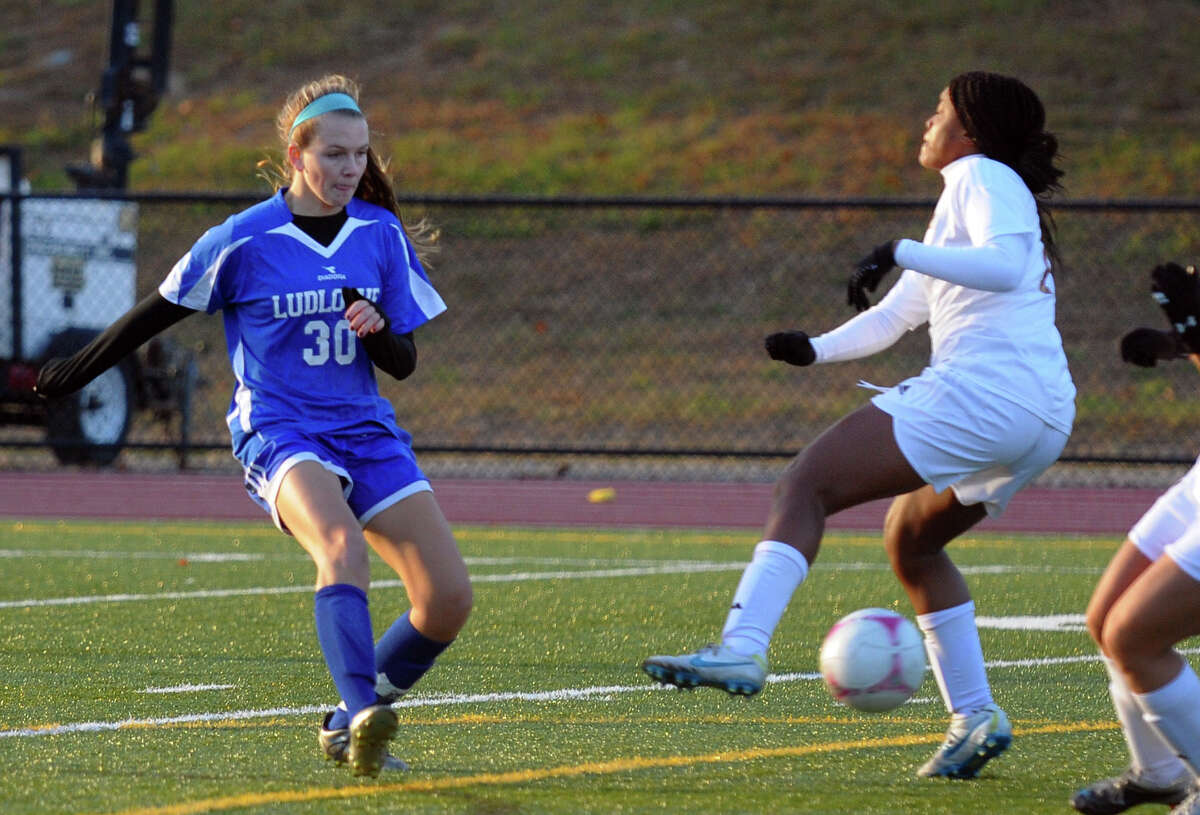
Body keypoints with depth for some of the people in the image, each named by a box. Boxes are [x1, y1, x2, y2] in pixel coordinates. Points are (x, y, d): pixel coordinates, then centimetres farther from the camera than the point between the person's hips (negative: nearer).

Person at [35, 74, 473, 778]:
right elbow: (159, 312, 9)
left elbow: (404, 363, 9)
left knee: (449, 599, -10)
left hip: (368, 432, 5)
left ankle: (349, 727, 10)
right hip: (279, 433, -5)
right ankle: (365, 716, -50)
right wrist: (78, 372, 16)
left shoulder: (381, 233, 6)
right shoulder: (244, 241, -5)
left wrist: (377, 329, -14)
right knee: (343, 544, -37)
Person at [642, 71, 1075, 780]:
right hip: (1047, 419, 10)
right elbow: (891, 319, 30)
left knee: (805, 486, -12)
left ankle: (742, 648, -30)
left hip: (980, 389, -10)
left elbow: (1002, 267, -19)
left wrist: (901, 252, -20)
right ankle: (975, 716, 16)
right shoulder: (977, 193, 31)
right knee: (910, 540, 26)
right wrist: (815, 350, 15)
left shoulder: (981, 176, 3)